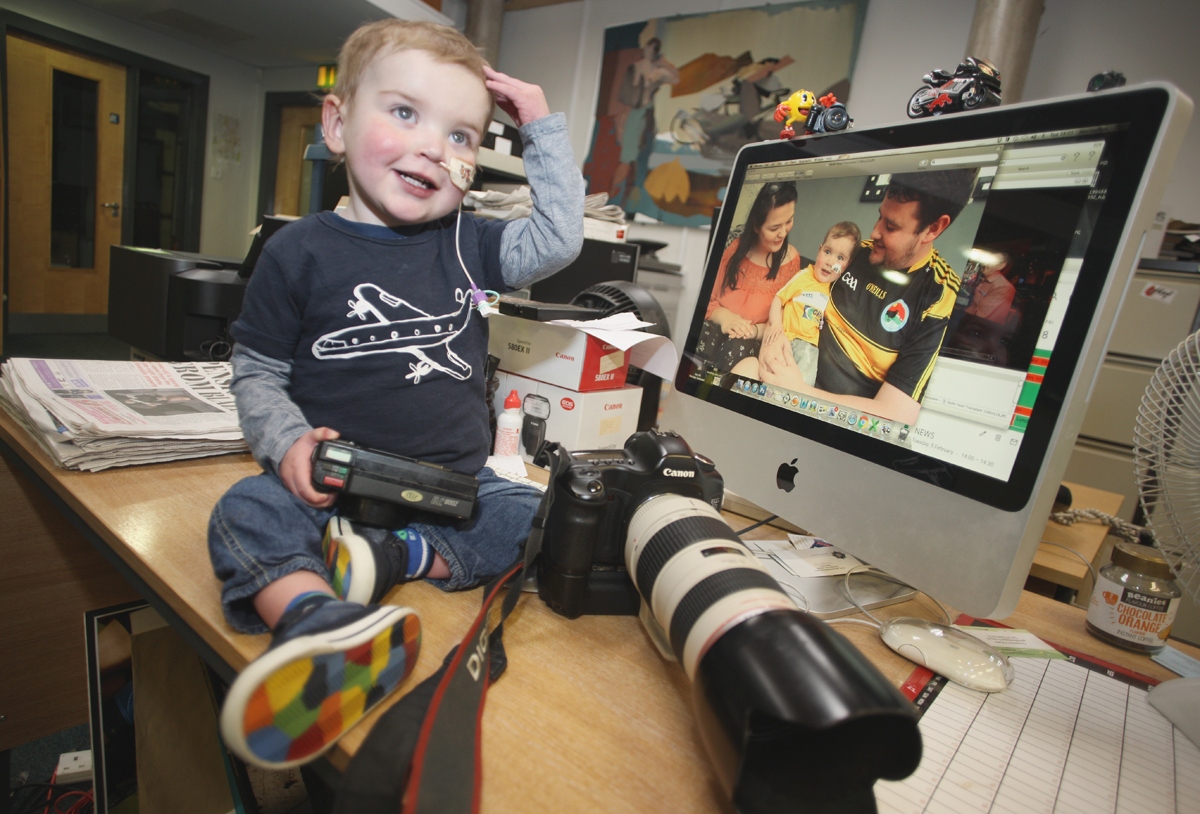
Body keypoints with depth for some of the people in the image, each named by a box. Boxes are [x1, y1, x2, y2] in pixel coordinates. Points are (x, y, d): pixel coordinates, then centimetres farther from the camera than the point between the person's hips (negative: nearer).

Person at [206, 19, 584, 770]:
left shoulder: (466, 244, 8)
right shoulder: (300, 251, 1)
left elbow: (560, 238, -1)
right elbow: (257, 375, 4)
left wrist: (545, 129, 3)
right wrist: (288, 441, -15)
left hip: (458, 483, 2)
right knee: (247, 513, -29)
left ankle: (400, 556, -27)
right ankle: (324, 629, -53)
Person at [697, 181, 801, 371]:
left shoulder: (792, 261, 1)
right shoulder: (734, 248, 3)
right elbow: (708, 298, 5)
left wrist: (756, 330, -17)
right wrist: (723, 316, -17)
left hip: (752, 343, 0)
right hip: (719, 328, 1)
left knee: (739, 346, -35)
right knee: (706, 334, -34)